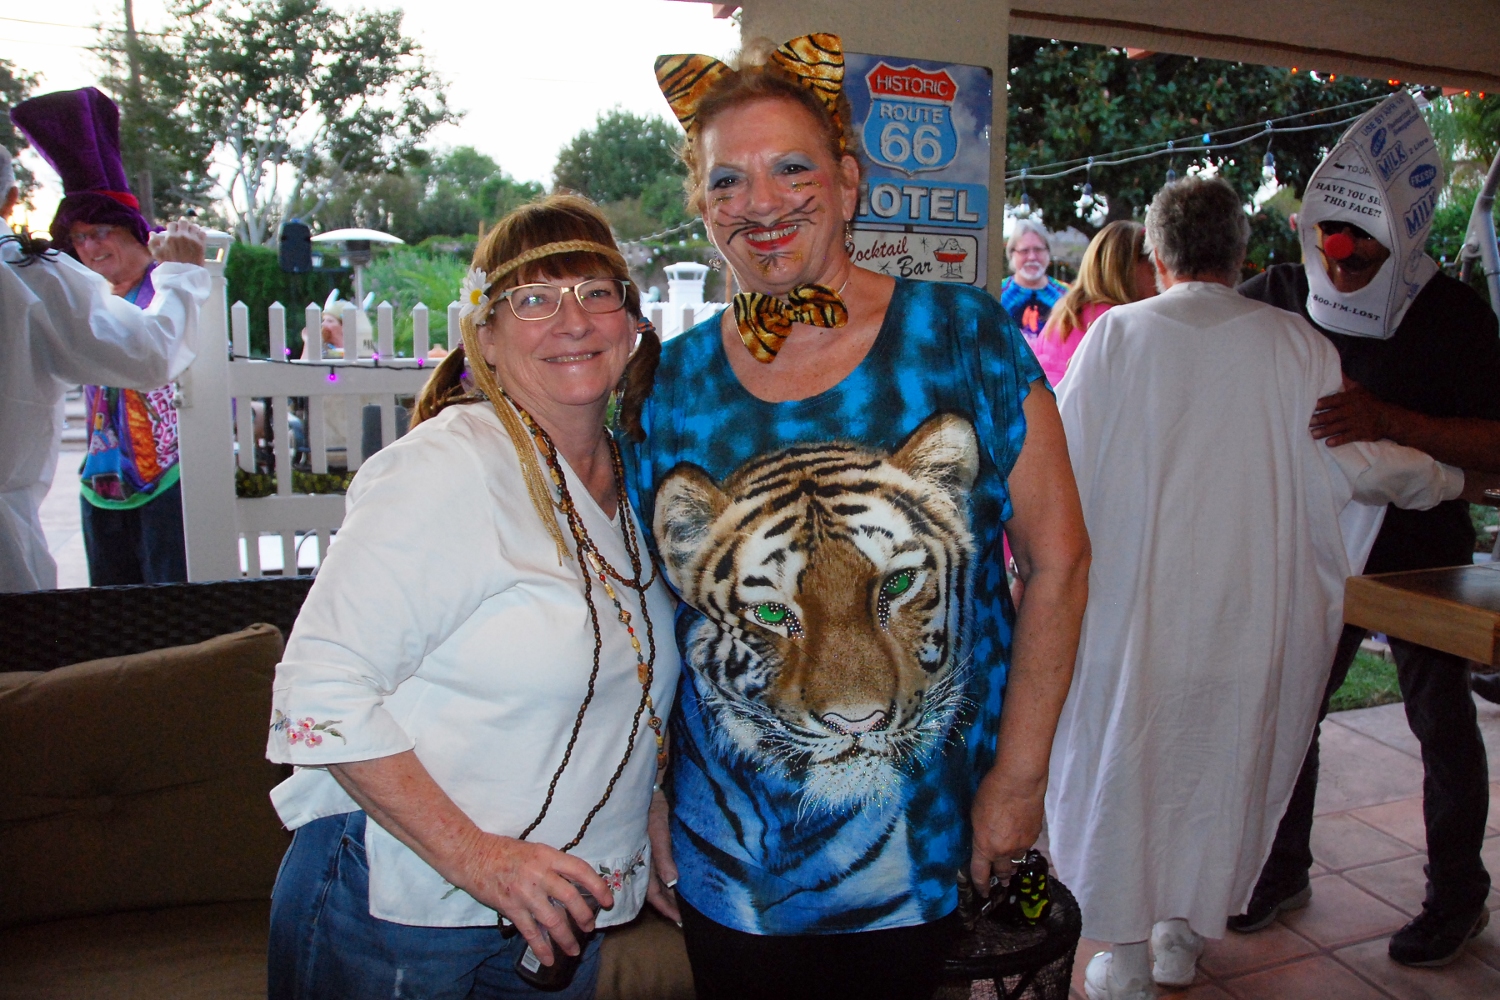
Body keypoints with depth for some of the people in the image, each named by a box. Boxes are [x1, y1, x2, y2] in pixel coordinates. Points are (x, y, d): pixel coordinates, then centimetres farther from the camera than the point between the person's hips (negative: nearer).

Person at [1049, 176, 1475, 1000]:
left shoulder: (1116, 333, -6)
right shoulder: (1297, 345, -2)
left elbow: (1063, 465, -6)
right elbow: (1360, 463, 2)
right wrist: (1450, 479, 21)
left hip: (1129, 599, -2)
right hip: (1248, 612, 2)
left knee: (1119, 763, 11)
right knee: (1220, 763, 18)